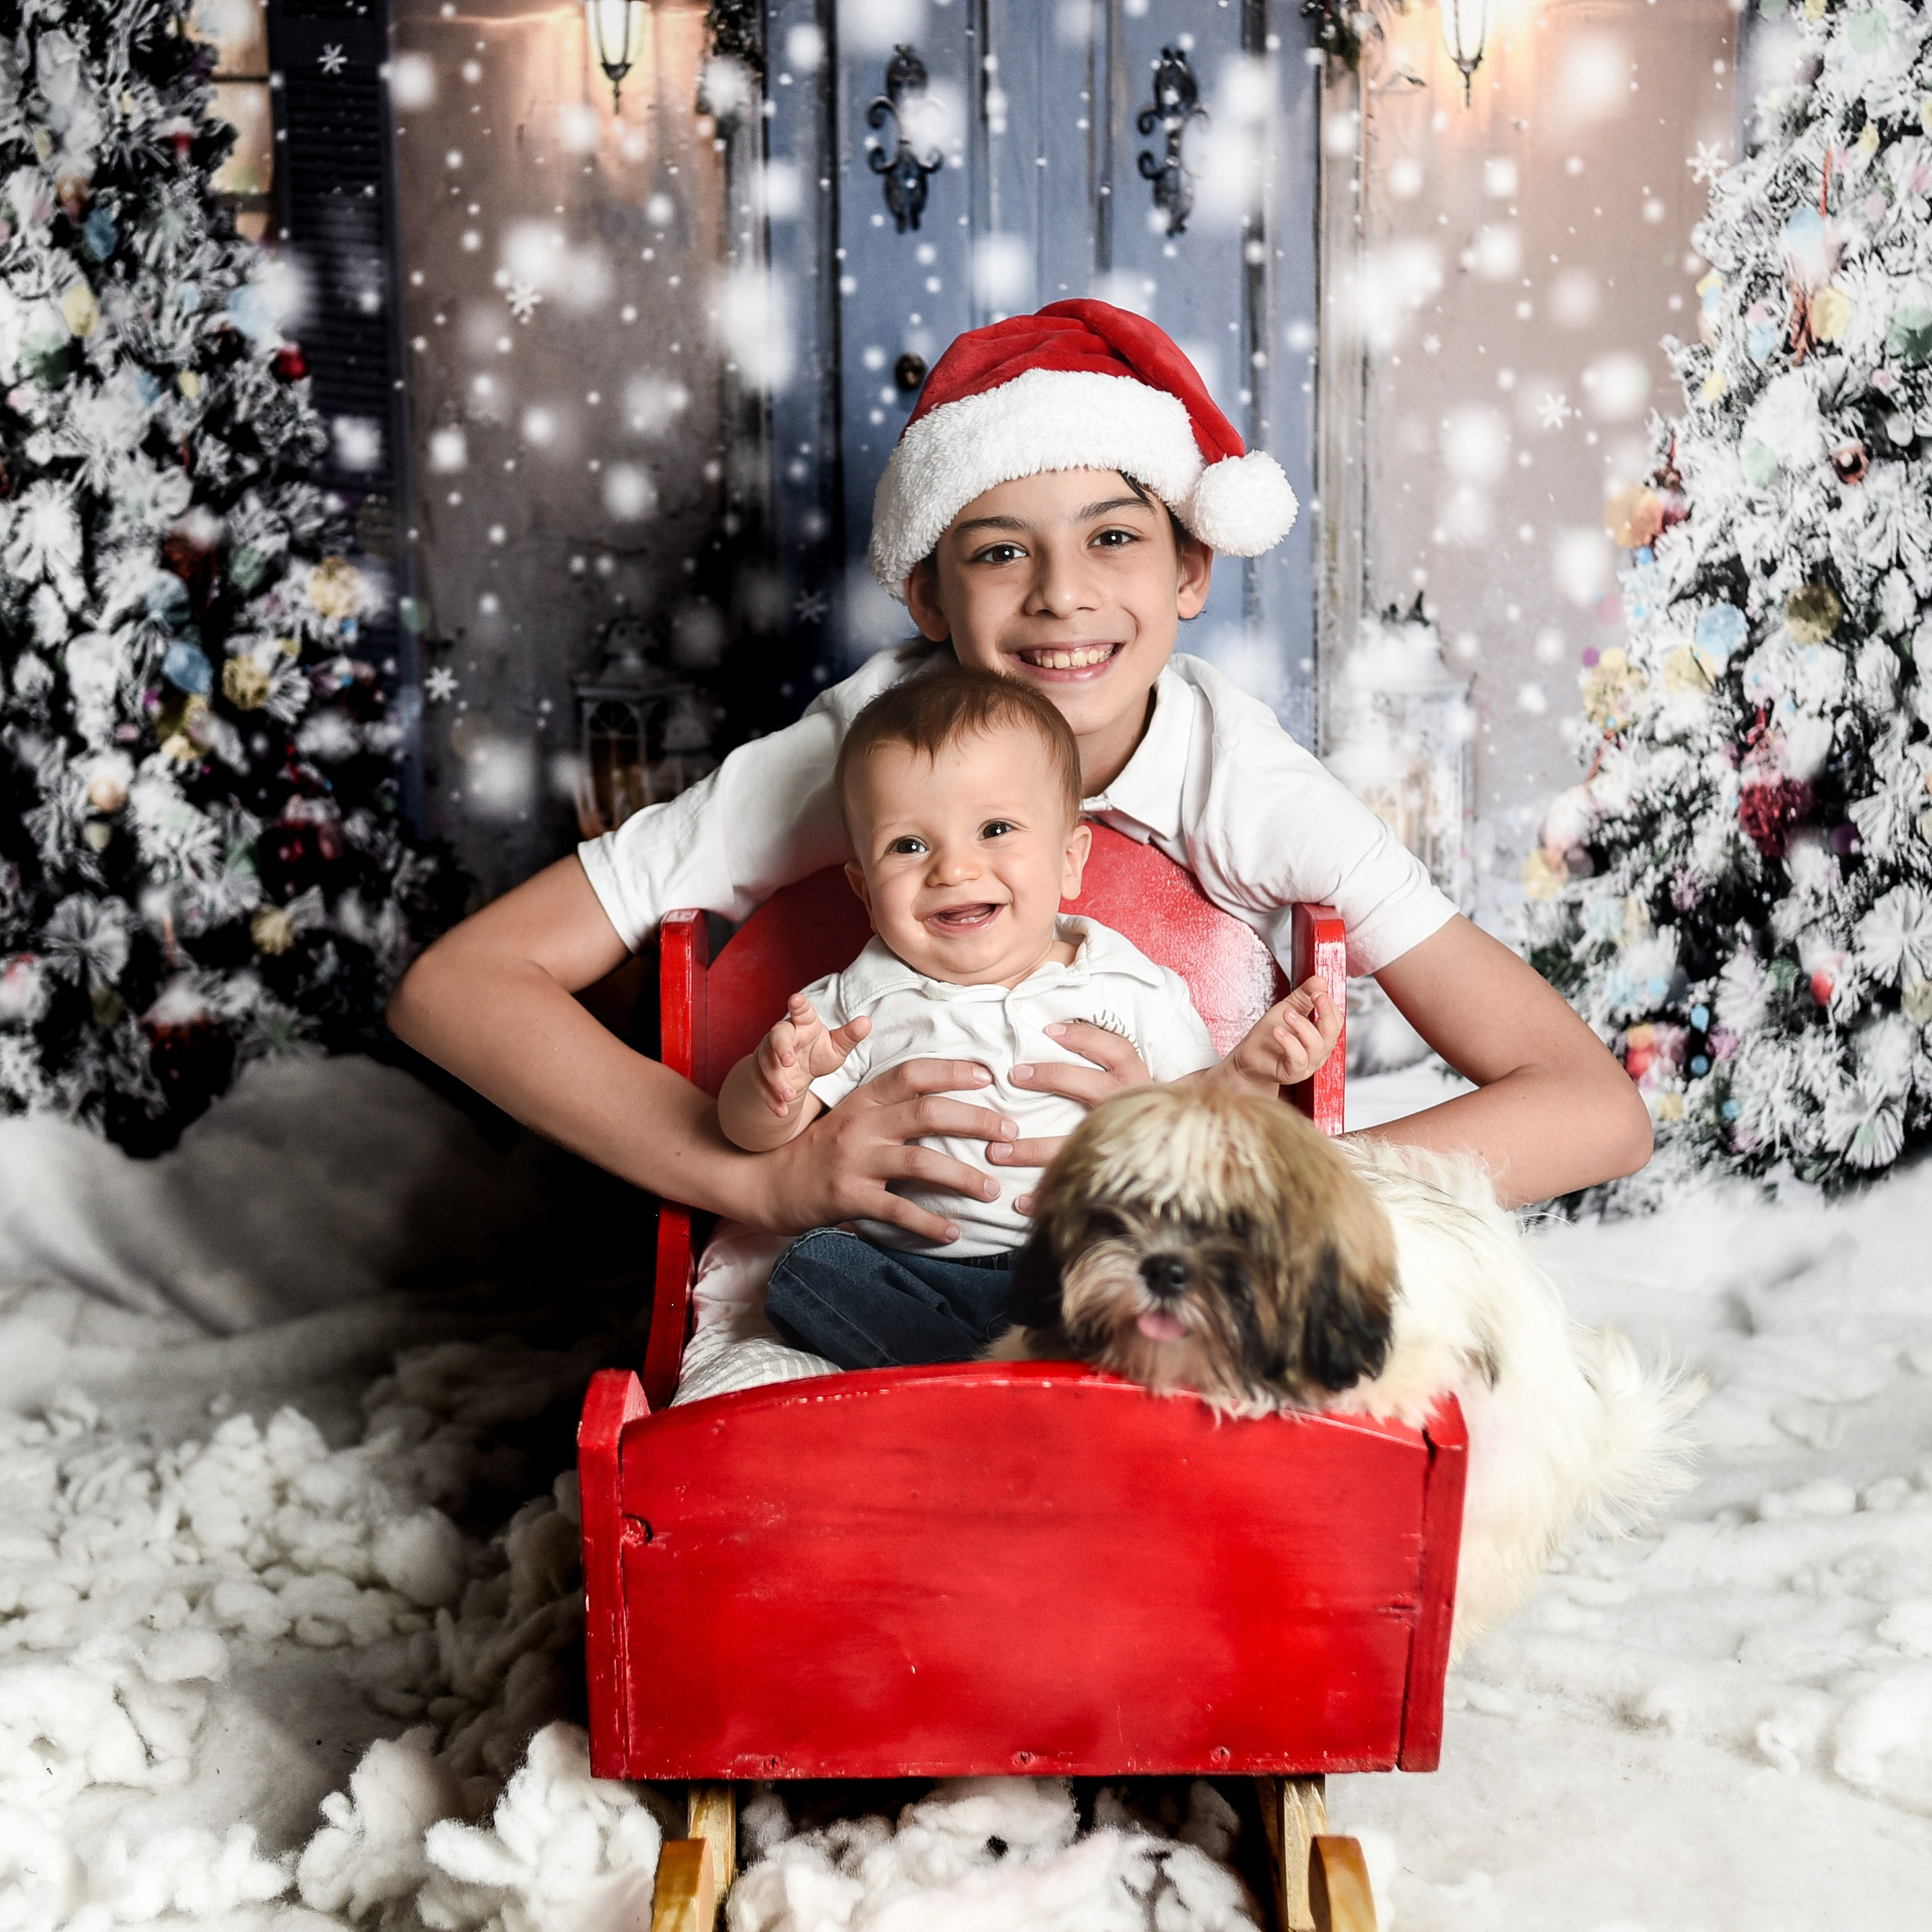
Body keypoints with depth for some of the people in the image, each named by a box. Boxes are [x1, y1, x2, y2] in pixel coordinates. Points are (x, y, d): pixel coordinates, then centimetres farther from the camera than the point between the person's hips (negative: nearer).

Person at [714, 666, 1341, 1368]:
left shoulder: (1128, 985, 6)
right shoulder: (864, 1002, 6)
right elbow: (754, 1132, 5)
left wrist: (1245, 1073, -11)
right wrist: (777, 1075, -17)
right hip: (915, 1274, 1)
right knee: (809, 1272, -26)